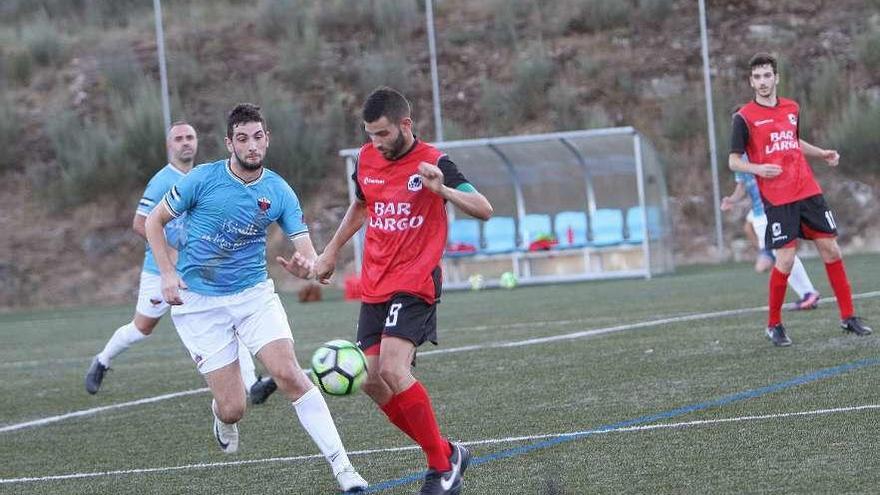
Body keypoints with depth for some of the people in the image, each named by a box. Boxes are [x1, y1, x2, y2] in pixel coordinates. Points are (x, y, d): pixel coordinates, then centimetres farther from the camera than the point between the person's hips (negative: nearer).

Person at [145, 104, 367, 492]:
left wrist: (305, 265, -30)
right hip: (199, 302, -2)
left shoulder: (279, 192, -3)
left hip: (254, 293, 2)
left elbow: (308, 252, -5)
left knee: (290, 374, -20)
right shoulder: (203, 179, -10)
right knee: (233, 409, -6)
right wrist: (167, 273, -11)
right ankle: (222, 416, 35)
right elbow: (154, 221, 1)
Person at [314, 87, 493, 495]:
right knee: (372, 381, 1)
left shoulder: (432, 163, -11)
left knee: (393, 371, -23)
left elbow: (484, 210, -19)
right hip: (374, 288, 7)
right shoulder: (367, 158, 7)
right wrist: (331, 251, 29)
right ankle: (447, 455, 15)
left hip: (414, 285, -7)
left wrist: (443, 190, -35)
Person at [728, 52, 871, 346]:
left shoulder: (791, 109, 12)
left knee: (831, 250, 3)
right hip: (777, 200, -5)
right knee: (785, 261, -9)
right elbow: (734, 161, -3)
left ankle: (848, 317, 12)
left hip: (809, 192, 5)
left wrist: (822, 154, 17)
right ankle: (774, 325, 8)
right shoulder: (744, 117, -4)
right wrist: (758, 168, -21)